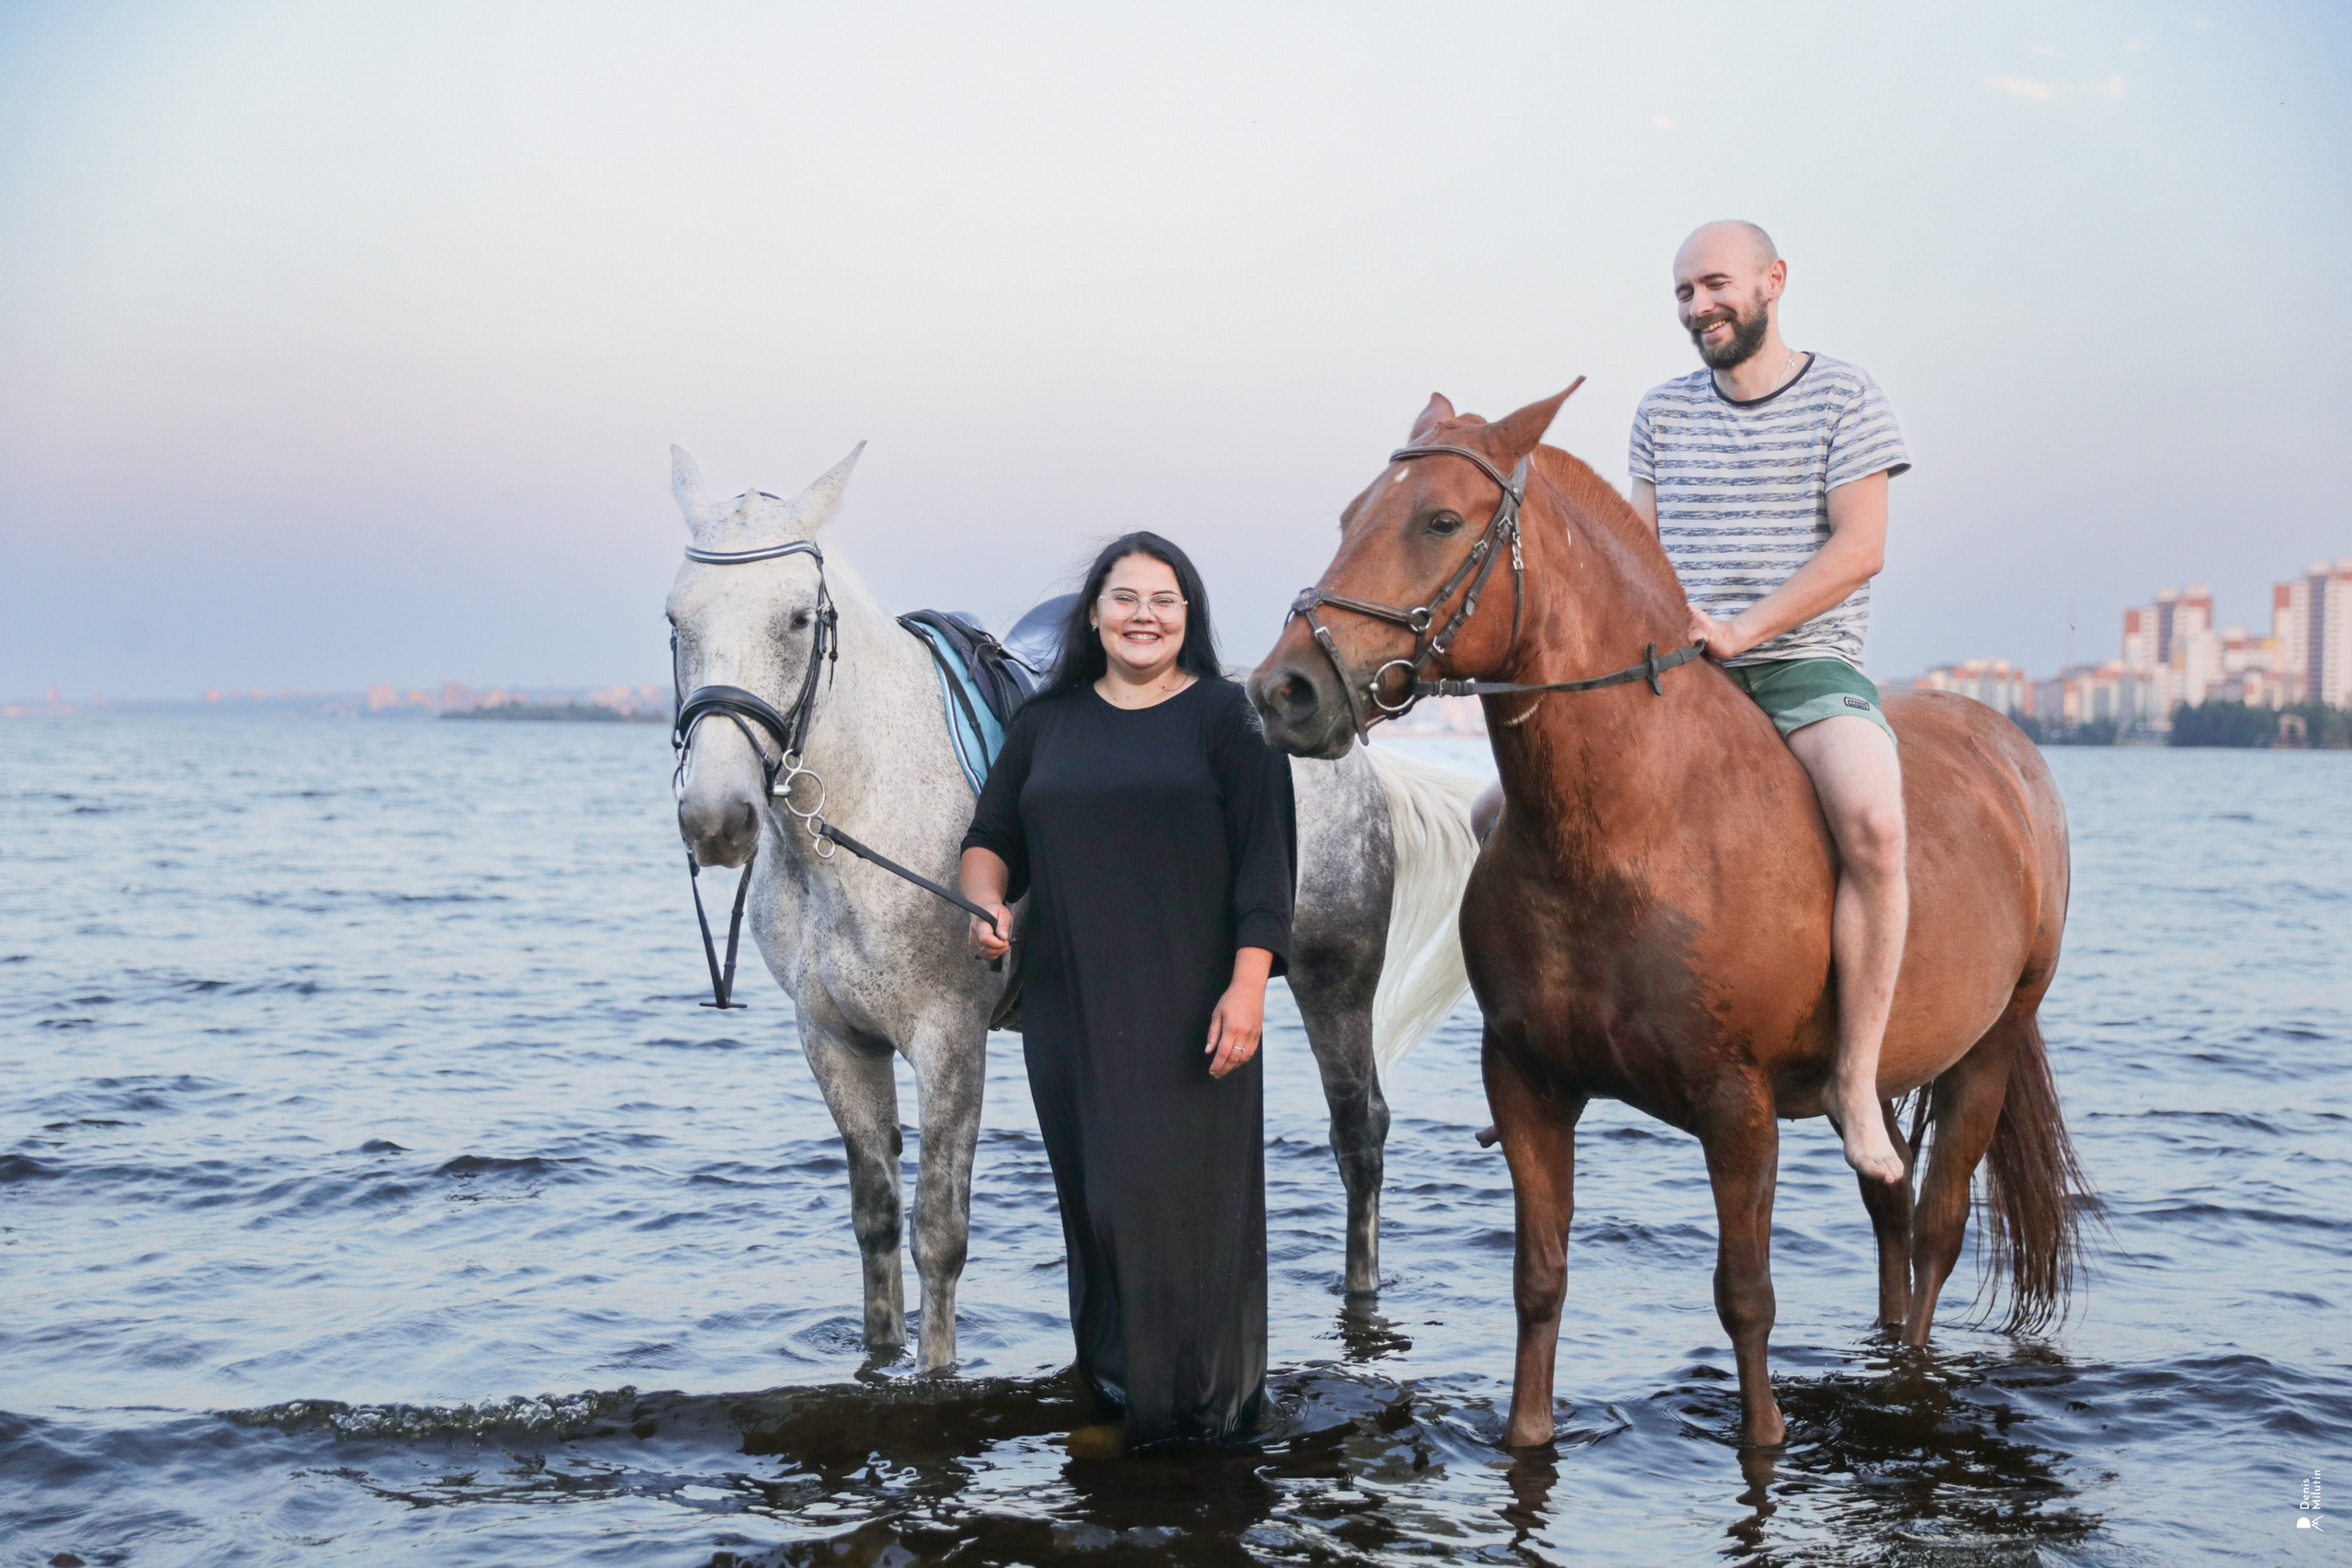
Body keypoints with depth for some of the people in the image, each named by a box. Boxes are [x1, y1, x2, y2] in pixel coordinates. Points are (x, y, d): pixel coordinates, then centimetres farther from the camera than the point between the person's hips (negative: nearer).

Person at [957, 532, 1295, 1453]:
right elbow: (992, 836, 15)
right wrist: (985, 899, -7)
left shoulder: (1221, 716, 0)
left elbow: (1265, 858, -5)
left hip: (1189, 1006, -4)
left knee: (1188, 1192, -2)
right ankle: (1121, 1397, 19)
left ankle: (1209, 1402, 11)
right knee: (1098, 1196, 7)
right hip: (1070, 1005, 4)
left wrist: (1247, 984, -14)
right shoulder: (1045, 724, 12)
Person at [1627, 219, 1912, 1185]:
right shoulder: (1664, 412, 14)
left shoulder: (1844, 397, 1)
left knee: (1874, 822, -34)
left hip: (1809, 666, -4)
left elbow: (1858, 548, -8)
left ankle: (1856, 1078, -24)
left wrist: (1740, 630, -17)